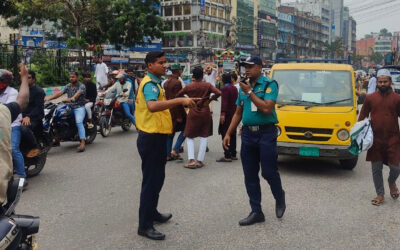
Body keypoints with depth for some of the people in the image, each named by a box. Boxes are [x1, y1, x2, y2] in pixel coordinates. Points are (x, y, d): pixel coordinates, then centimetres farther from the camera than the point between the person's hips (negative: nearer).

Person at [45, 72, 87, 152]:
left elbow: (78, 93, -25)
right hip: (69, 107, 7)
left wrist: (72, 98, -45)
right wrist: (49, 98, -11)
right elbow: (60, 93, 3)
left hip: (79, 107, -7)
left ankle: (83, 143, -34)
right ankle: (57, 139, 10)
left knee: (78, 122, -29)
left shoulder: (81, 86, -5)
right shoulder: (68, 86, 14)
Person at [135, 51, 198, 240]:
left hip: (155, 137, 11)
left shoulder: (153, 82, 16)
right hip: (152, 138, -11)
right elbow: (152, 106, -40)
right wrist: (180, 100, -42)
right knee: (151, 181, -5)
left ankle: (152, 213, 35)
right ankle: (144, 225, 4)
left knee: (156, 178, 20)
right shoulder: (150, 84, -18)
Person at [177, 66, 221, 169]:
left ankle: (191, 160, -4)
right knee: (203, 137, 9)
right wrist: (210, 99, -1)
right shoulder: (207, 85, -4)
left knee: (189, 137, 10)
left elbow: (178, 95, 3)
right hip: (205, 113, 0)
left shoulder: (189, 87, -1)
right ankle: (200, 161, 7)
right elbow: (218, 93, -15)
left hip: (193, 113, 0)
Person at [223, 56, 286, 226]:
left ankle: (279, 198, 28)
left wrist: (249, 92, -15)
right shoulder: (244, 86, 13)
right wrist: (228, 134, 12)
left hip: (266, 134, -6)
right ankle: (256, 212, 16)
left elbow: (267, 108, -20)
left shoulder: (269, 85, -6)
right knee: (250, 176, 7)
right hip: (247, 134, 6)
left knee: (269, 172, -3)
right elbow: (238, 113, 17)